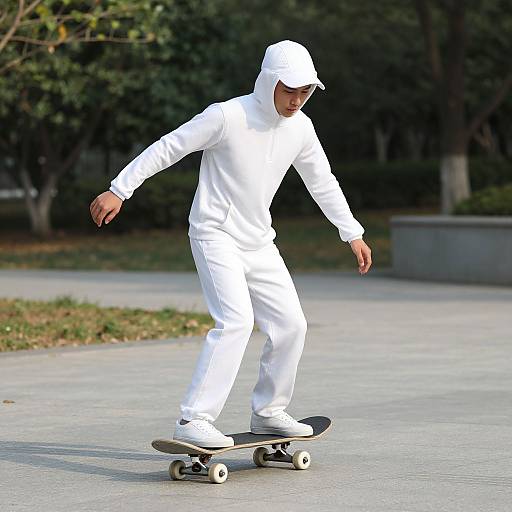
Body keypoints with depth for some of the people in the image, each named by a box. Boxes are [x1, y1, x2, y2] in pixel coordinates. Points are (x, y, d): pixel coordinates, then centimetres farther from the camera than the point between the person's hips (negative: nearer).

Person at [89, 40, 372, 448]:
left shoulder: (300, 128, 3)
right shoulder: (227, 116, -17)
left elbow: (323, 183, 17)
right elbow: (167, 148, -12)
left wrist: (353, 234, 18)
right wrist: (119, 190, -12)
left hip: (259, 243, 7)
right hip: (216, 235, -7)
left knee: (291, 324, 4)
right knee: (236, 320, -23)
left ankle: (268, 412, 21)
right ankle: (194, 420, -22)